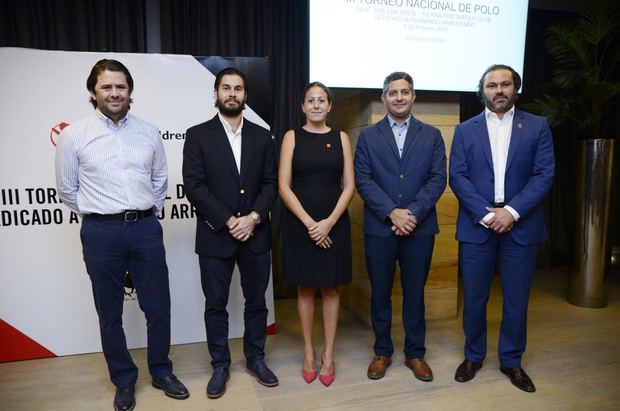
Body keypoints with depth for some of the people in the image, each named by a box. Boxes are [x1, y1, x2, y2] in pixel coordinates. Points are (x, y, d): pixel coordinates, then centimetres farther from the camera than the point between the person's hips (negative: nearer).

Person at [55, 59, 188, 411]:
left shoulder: (149, 133, 5)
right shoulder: (74, 136, -2)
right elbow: (67, 189, 6)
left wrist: (146, 215, 9)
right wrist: (97, 220, 6)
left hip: (146, 228, 2)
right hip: (101, 233, -1)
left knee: (158, 307, 9)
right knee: (110, 313, 12)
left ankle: (162, 372, 31)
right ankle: (124, 380, 32)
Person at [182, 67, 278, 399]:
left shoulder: (262, 137, 7)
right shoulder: (198, 135, -1)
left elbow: (270, 184, 3)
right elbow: (194, 186, -8)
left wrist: (253, 217, -13)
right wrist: (228, 221, -14)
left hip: (255, 235, 2)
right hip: (215, 236, -2)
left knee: (256, 302, 13)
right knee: (215, 305, 10)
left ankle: (255, 359, 32)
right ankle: (220, 366, 28)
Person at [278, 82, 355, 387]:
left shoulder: (341, 138, 5)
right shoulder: (292, 137, 2)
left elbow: (349, 186, 0)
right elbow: (283, 186, -5)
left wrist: (329, 222, -12)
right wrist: (308, 223, -14)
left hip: (334, 222, 1)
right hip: (299, 222, -1)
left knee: (330, 288, 8)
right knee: (305, 288, 9)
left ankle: (328, 354, 22)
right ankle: (308, 351, 25)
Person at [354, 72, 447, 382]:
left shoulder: (431, 135, 7)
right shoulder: (368, 136, 5)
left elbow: (438, 179, -1)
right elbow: (362, 179, -4)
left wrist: (413, 213, -14)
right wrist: (392, 212, -15)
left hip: (420, 228, 1)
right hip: (379, 227, 0)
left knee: (414, 292, 11)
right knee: (380, 292, 10)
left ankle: (415, 353, 27)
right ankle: (382, 351, 26)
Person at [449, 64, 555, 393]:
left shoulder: (537, 126, 6)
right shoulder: (465, 130, 6)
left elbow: (544, 174, -2)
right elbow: (458, 177, -2)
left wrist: (512, 211, -14)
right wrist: (485, 214, -13)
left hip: (521, 227, 0)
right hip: (476, 226, 0)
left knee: (516, 301, 9)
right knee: (474, 300, 8)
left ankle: (511, 361, 29)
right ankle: (474, 356, 28)